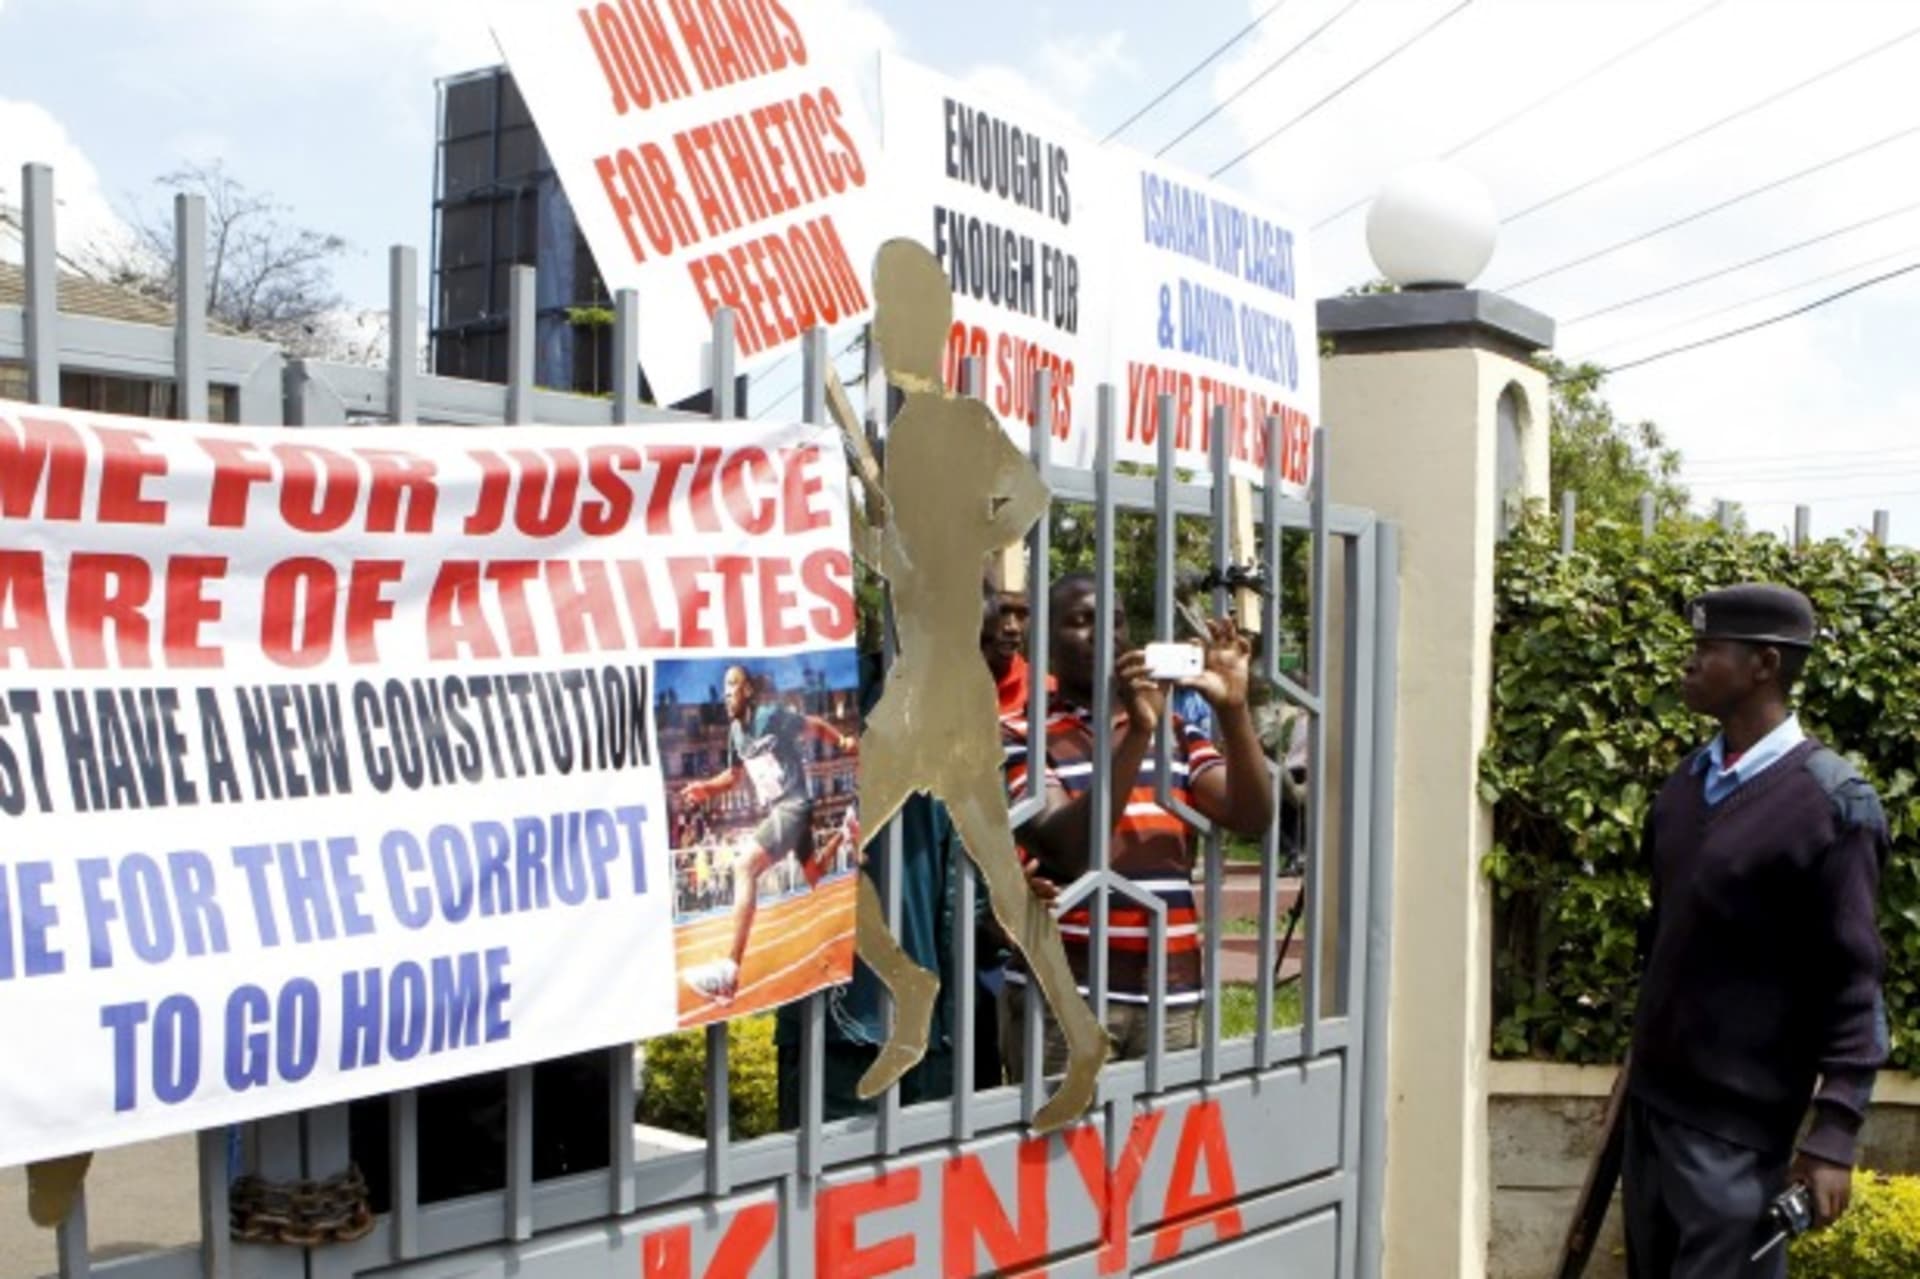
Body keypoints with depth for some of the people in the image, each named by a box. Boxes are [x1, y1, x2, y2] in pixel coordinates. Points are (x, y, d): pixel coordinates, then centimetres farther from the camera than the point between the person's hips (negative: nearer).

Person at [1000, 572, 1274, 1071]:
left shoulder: (1176, 732, 12)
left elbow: (1253, 816, -1)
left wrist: (1234, 710, -14)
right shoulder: (1020, 735, -3)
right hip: (1065, 994, -4)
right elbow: (1069, 847, -17)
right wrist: (1138, 733, -24)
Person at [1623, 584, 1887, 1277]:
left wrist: (1834, 1132, -17)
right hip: (1653, 1091, 7)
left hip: (1737, 1118, -7)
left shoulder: (1832, 804, -14)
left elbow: (1853, 980, -14)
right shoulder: (1687, 779, 7)